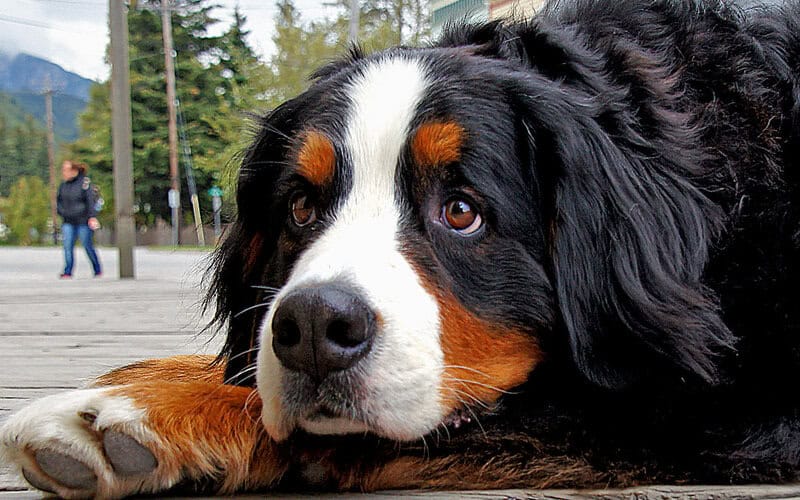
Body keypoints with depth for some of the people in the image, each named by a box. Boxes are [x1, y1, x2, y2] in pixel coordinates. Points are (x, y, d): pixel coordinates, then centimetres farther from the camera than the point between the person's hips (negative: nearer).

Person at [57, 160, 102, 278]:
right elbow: (59, 201, 23)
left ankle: (98, 271, 18)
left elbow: (91, 200, -12)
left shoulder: (84, 182, -8)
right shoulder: (63, 186, 9)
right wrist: (61, 212, 7)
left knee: (88, 247, 4)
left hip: (83, 221, -5)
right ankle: (68, 272, -2)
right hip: (68, 222, 5)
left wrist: (92, 216, -19)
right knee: (67, 246, -6)